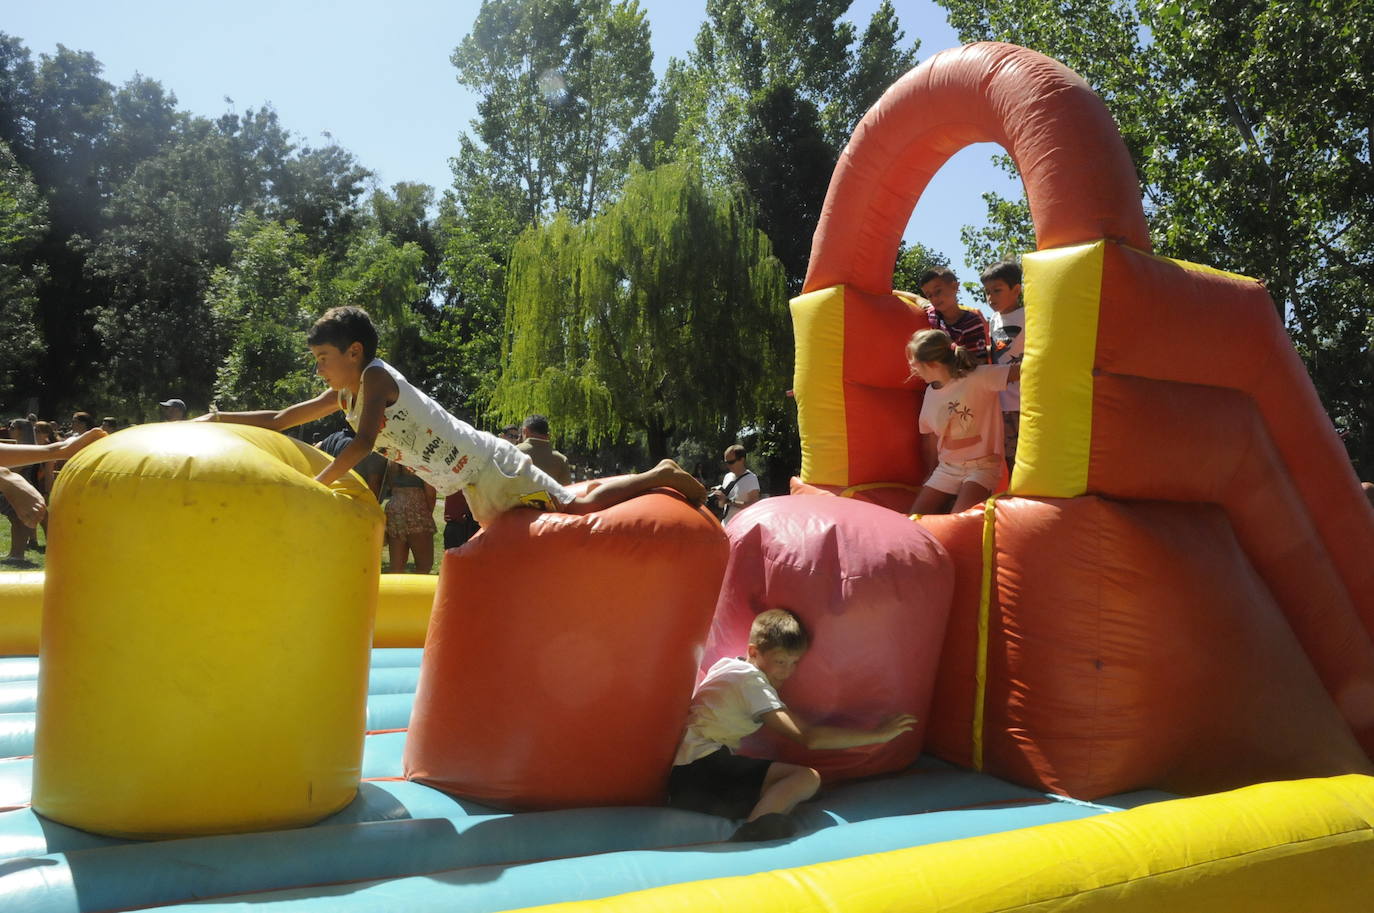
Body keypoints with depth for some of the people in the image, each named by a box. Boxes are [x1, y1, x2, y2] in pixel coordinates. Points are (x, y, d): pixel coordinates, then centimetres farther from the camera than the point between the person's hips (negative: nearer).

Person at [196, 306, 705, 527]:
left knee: (577, 507, -8)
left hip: (486, 466, -9)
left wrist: (314, 486, -27)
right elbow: (279, 421, 16)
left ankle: (660, 475, 8)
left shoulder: (376, 377, -15)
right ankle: (654, 479, 31)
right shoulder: (343, 396, 10)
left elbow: (363, 444, -29)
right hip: (475, 485, 9)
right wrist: (217, 419, 11)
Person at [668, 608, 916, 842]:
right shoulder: (751, 678, -9)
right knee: (807, 778, -20)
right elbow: (808, 737, -18)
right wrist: (878, 734, -14)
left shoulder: (727, 664, 19)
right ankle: (749, 836, -41)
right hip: (702, 768, -10)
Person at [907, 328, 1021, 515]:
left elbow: (1020, 370, -24)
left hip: (982, 466, -6)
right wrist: (930, 475, 19)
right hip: (946, 469, 6)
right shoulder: (931, 393, 6)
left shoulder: (979, 377, -14)